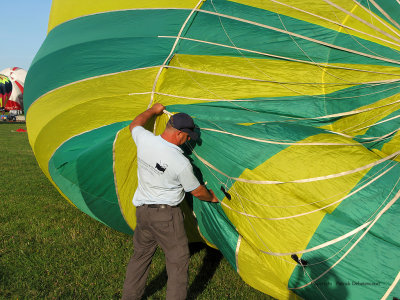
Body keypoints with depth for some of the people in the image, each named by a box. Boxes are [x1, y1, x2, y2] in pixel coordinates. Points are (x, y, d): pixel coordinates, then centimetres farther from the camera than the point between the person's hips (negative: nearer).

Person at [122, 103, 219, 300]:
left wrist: (153, 110, 29)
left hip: (141, 210, 7)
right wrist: (212, 197, 17)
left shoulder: (145, 140, -10)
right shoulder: (182, 163, -22)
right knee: (178, 260, 8)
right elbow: (197, 191, -4)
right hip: (166, 215, -7)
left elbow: (134, 125, 17)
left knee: (140, 254, 23)